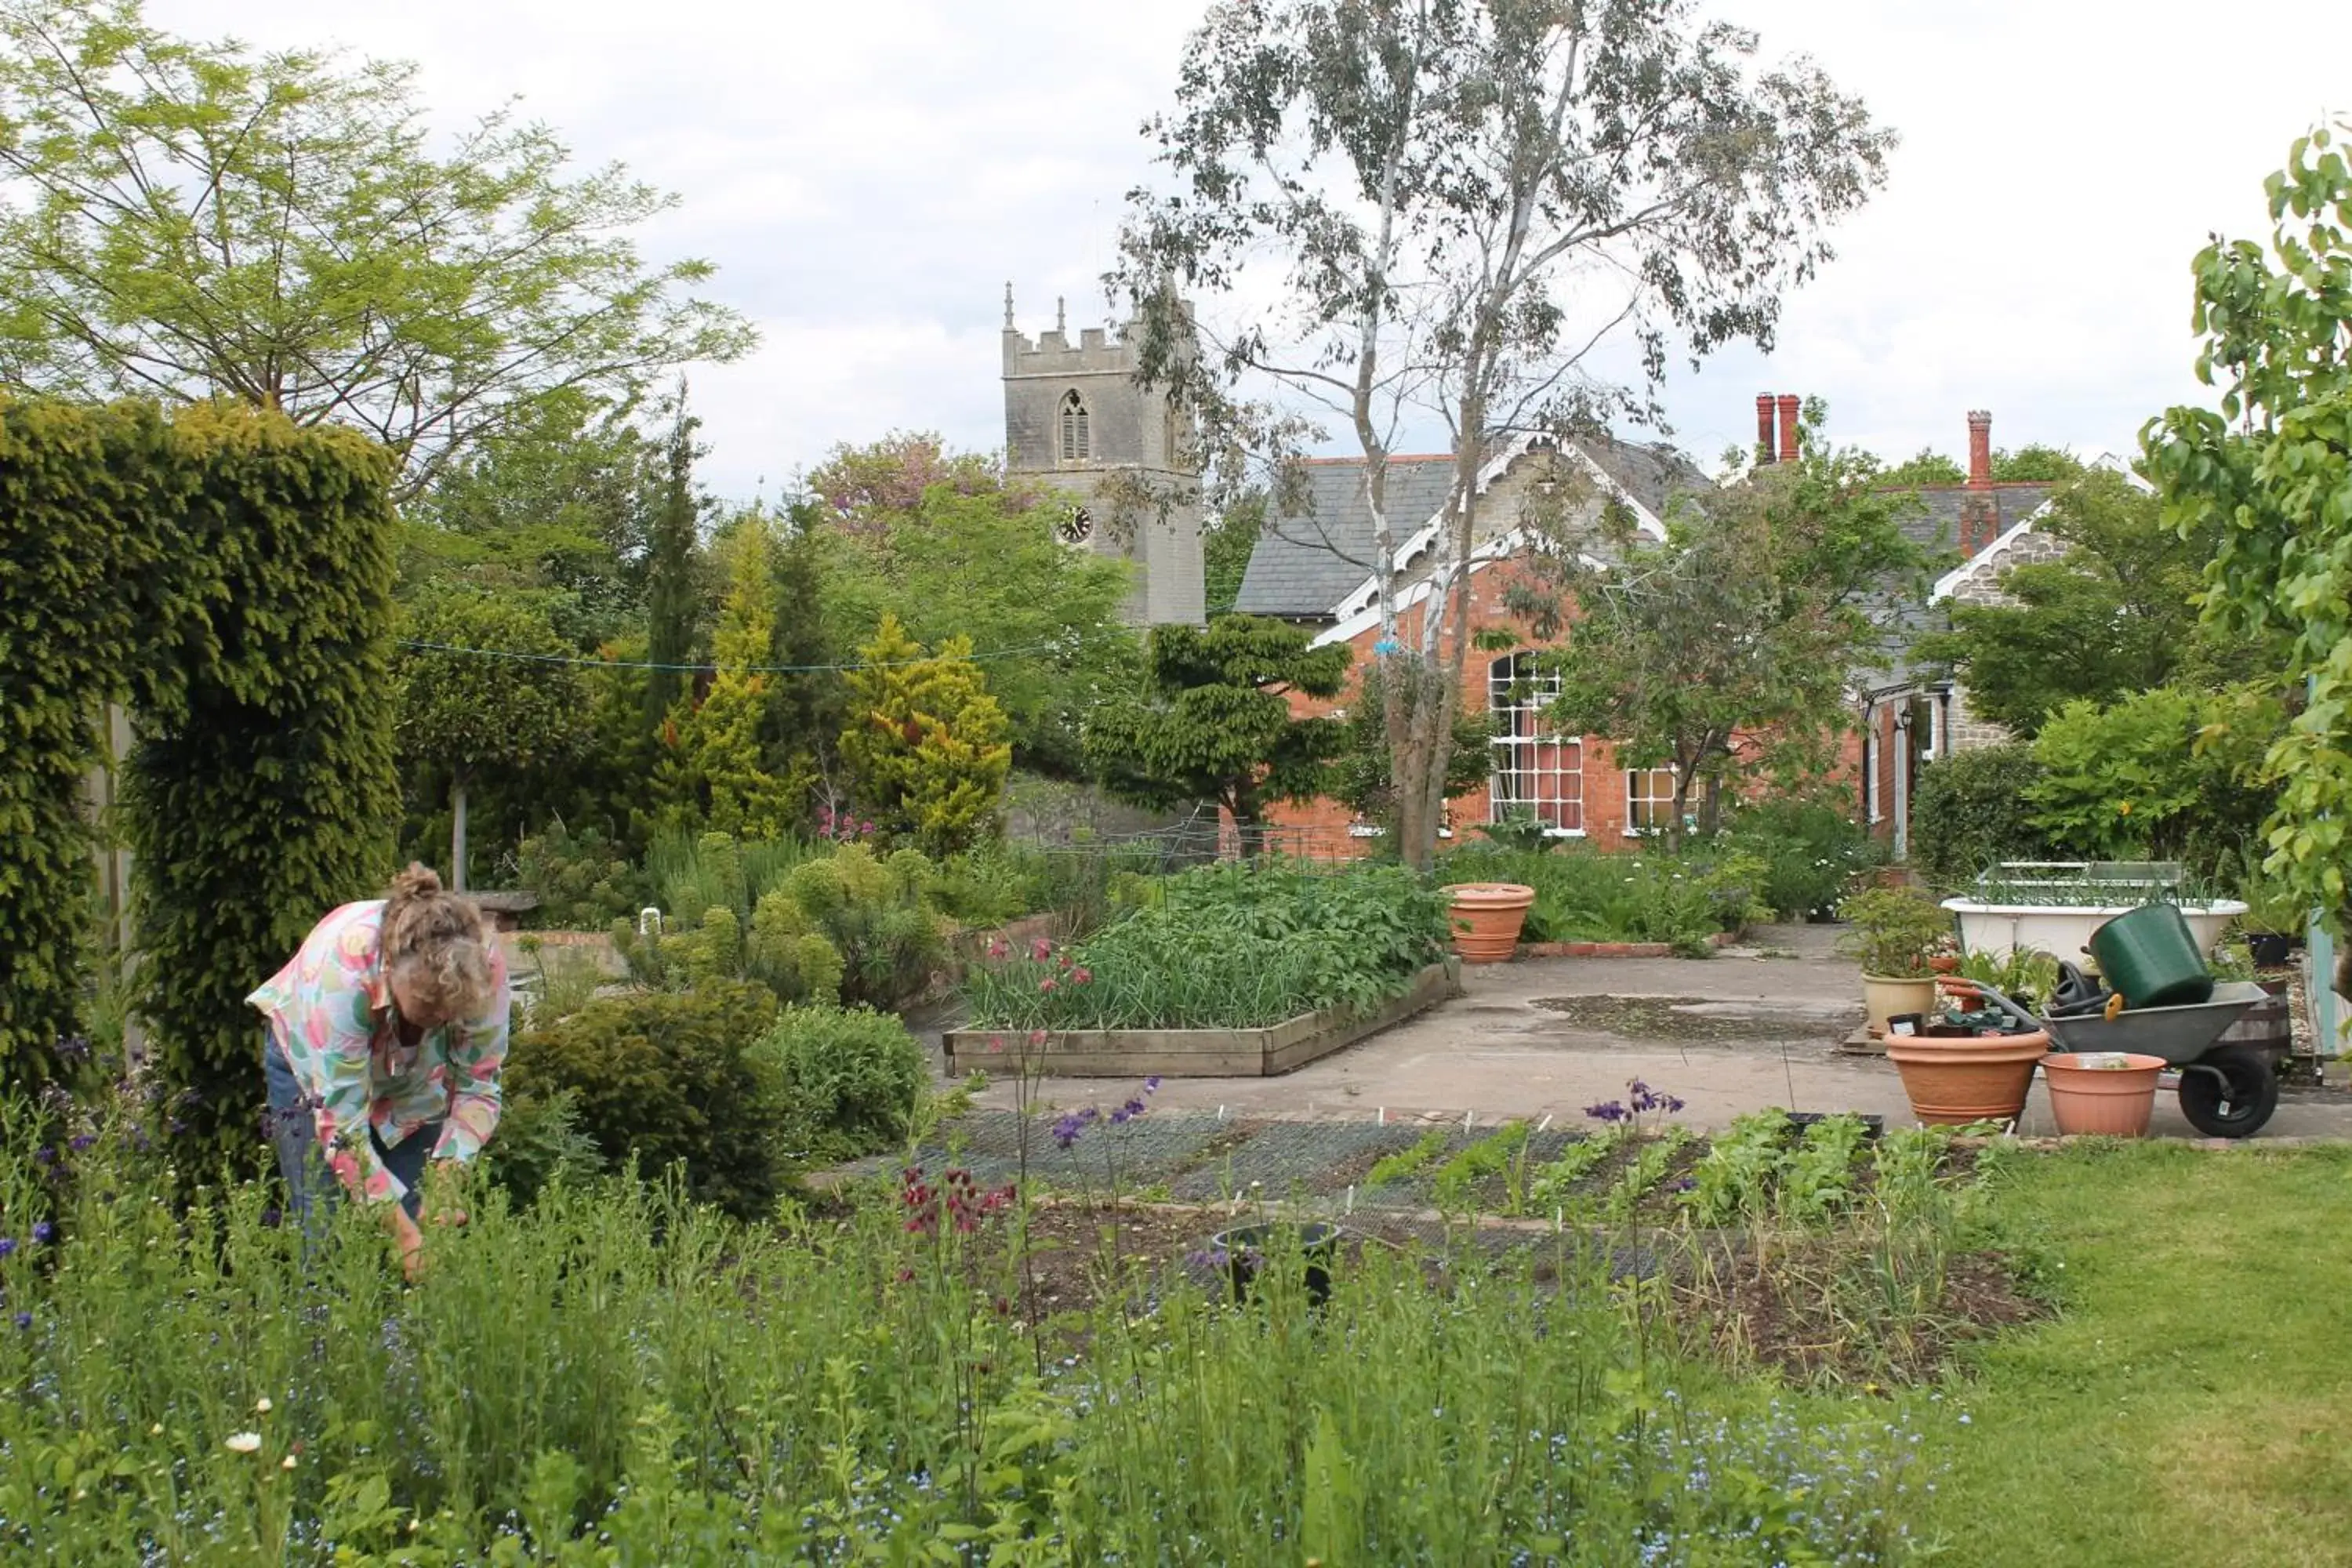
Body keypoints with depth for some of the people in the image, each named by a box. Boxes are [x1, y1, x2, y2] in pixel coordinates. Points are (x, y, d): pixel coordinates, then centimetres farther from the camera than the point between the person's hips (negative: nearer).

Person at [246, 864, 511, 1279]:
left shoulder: (485, 966, -34)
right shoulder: (344, 966, -42)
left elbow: (478, 1089, -21)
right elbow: (341, 1120, -39)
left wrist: (446, 1172, -37)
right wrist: (402, 1227, -43)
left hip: (416, 1077, 2)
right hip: (314, 1061, -2)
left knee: (429, 1231, -10)